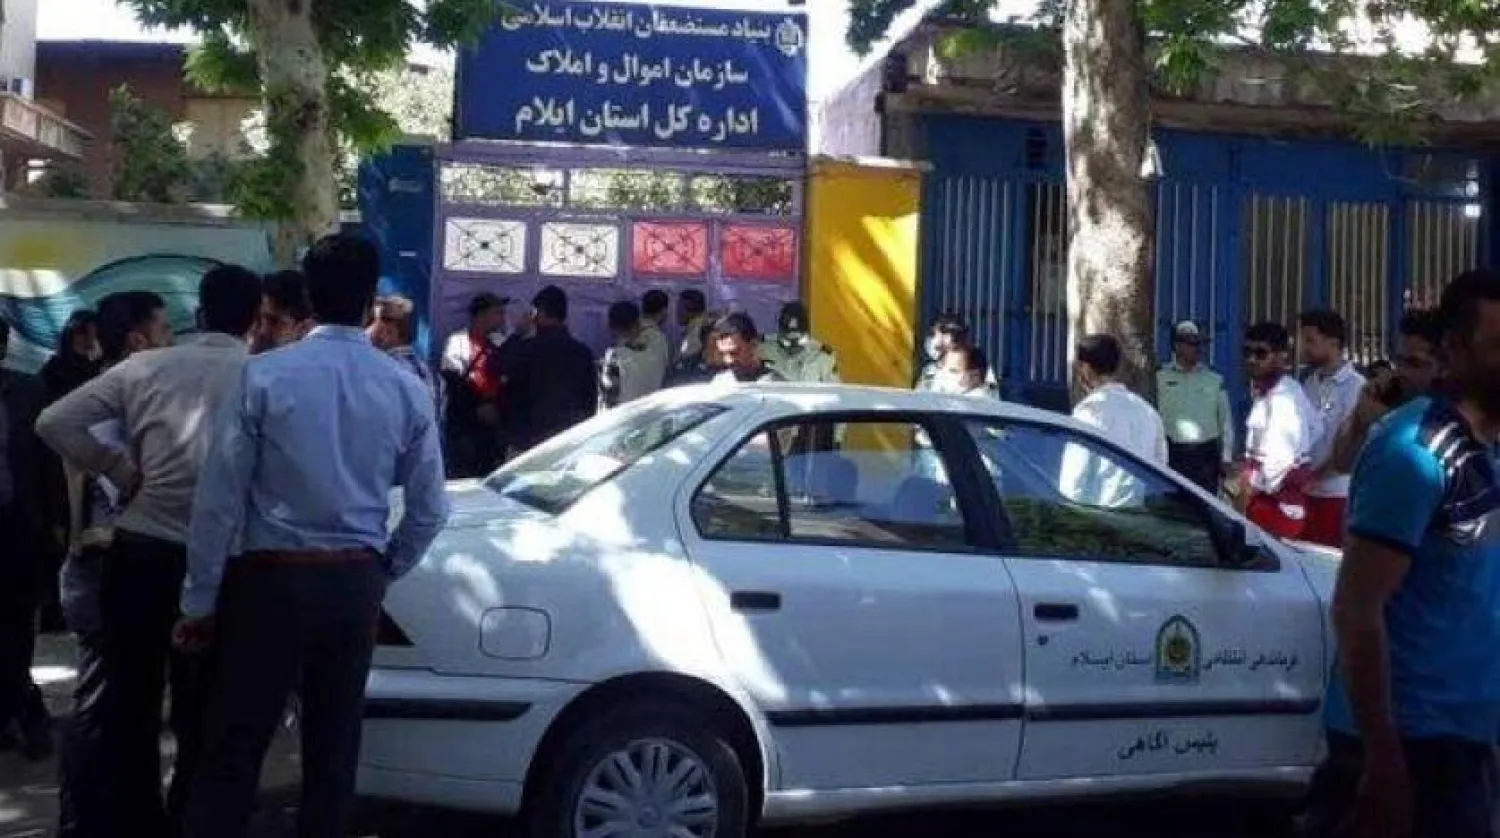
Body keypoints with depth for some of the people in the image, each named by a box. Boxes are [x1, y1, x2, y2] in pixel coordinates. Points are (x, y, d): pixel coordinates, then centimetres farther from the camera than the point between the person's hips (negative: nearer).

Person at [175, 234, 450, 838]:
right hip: (355, 583, 3)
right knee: (333, 747, 13)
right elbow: (430, 510, 3)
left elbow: (219, 496, -9)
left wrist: (200, 598, 0)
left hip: (270, 578, -3)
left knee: (236, 747, 2)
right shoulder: (406, 389, -1)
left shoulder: (264, 375, -10)